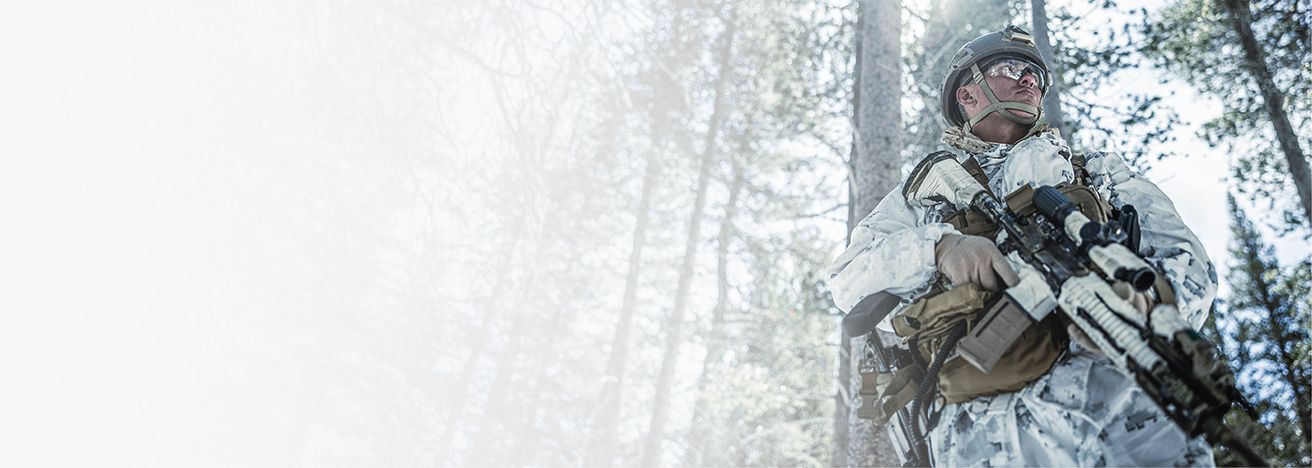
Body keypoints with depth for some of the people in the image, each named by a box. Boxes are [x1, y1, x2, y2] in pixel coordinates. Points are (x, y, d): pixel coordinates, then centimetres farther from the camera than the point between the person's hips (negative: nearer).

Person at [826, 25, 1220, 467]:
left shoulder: (1102, 172, 28)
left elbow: (1188, 260, 13)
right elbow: (848, 280, 9)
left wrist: (1145, 291, -12)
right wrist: (938, 247, -11)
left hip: (1128, 390, 2)